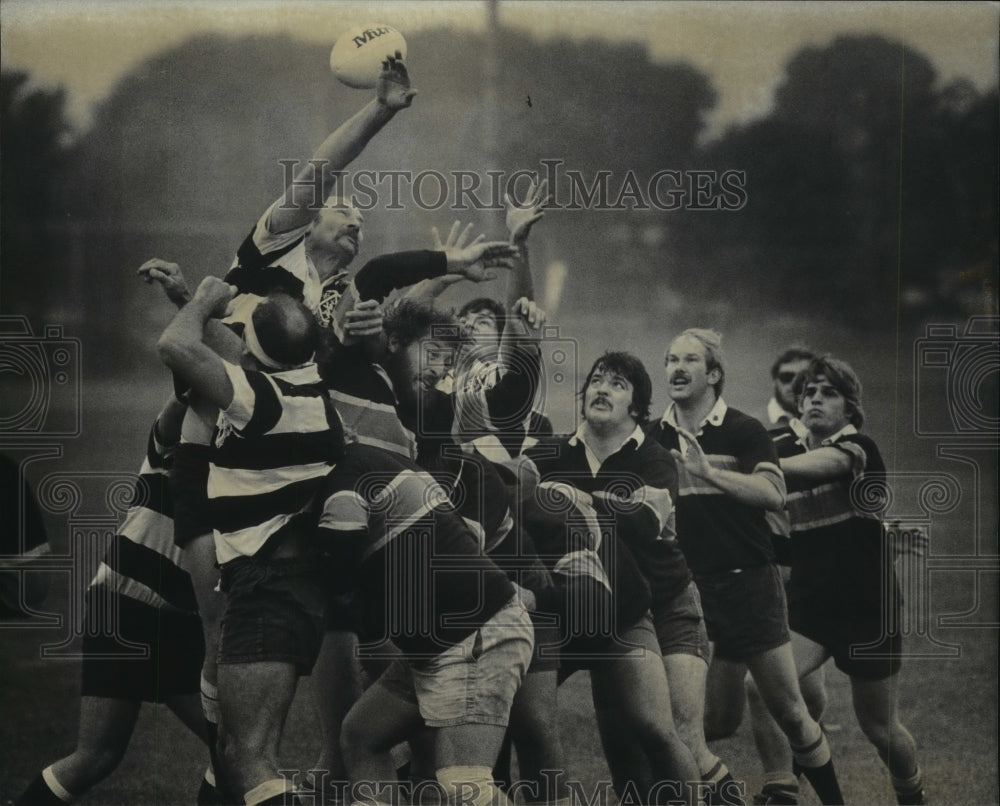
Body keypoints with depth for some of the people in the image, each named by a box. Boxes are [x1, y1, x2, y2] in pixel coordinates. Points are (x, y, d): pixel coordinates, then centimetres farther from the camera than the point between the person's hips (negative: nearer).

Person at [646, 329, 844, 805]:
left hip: (748, 583, -3)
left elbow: (775, 493, -18)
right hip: (688, 587, 3)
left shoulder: (744, 431, -3)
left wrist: (708, 472, -25)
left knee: (787, 710, 1)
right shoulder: (655, 438, 8)